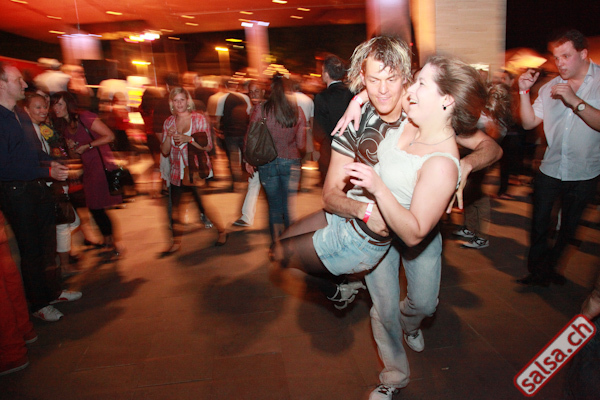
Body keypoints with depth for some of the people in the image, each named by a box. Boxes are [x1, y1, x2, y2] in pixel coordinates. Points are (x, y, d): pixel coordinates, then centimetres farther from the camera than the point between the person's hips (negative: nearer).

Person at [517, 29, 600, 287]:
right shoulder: (550, 87, 1)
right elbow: (529, 122, -3)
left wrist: (575, 101, -29)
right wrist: (525, 92, -12)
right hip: (550, 170, 1)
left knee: (568, 227, 16)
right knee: (539, 224, 6)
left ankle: (550, 267, 39)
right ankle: (537, 272, 24)